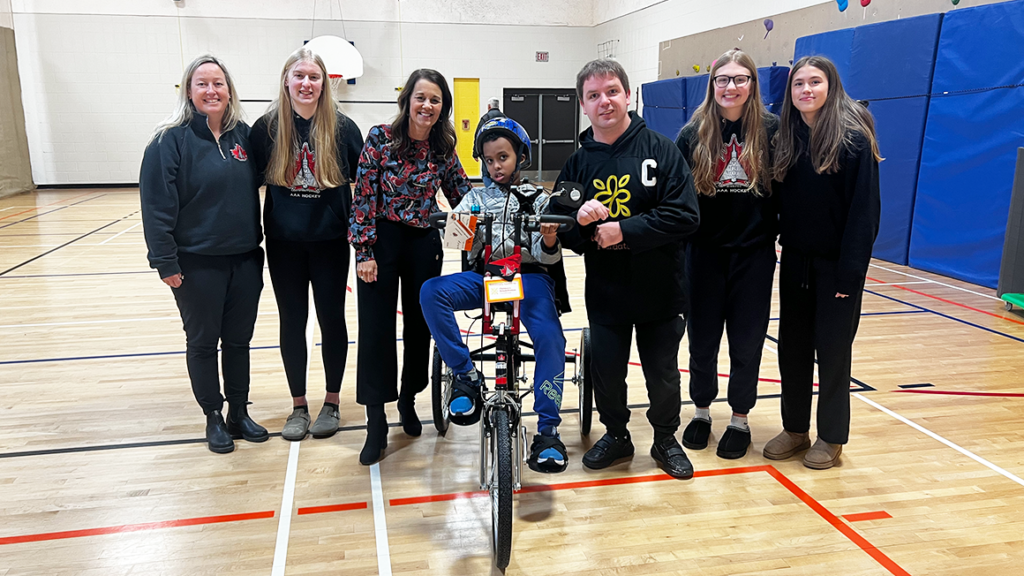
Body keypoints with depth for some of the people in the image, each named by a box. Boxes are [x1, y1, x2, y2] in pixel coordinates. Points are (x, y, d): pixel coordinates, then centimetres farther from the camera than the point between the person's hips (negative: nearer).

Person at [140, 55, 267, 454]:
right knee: (203, 342, 9)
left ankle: (239, 413, 27)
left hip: (244, 259, 4)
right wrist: (165, 261, -14)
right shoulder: (172, 140, -9)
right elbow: (157, 206, -11)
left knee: (239, 339, 13)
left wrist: (257, 241, 10)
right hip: (197, 263, -4)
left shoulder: (243, 135, 4)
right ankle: (214, 418, 24)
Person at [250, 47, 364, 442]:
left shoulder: (342, 127, -5)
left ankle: (332, 402, 24)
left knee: (331, 319, 7)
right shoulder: (267, 127, -3)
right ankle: (298, 406, 23)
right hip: (284, 243, 1)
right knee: (292, 322, 9)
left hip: (330, 241, -1)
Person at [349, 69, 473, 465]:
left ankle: (408, 400, 33)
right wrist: (365, 250, -13)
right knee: (376, 329, -1)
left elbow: (462, 196, 8)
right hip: (381, 242, -3)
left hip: (424, 244, 3)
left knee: (419, 325, 11)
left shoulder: (443, 149, 2)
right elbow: (364, 196, -9)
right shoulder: (381, 138, -8)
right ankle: (376, 423, 9)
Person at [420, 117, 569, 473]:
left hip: (529, 276, -2)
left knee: (550, 337, -29)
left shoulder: (538, 199, 11)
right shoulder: (476, 198, 16)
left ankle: (547, 431, -18)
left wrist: (550, 242, -23)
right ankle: (466, 376, -16)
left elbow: (546, 255, 1)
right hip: (483, 276, 2)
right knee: (431, 292, -26)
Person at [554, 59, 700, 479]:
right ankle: (616, 434, 36)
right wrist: (579, 221, -20)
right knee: (606, 371, 10)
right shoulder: (578, 163, 3)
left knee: (663, 373, 11)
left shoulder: (661, 150, -6)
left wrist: (624, 230, -20)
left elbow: (684, 216, -15)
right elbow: (563, 235, 3)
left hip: (659, 289, -2)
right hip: (604, 291, 2)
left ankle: (666, 439, 35)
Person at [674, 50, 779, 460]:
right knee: (702, 338, 9)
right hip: (705, 251, 1)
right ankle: (701, 411, 29)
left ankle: (740, 419, 25)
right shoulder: (694, 133, -1)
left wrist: (780, 231, -4)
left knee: (747, 341, 8)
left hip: (754, 252, -1)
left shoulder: (771, 129, -4)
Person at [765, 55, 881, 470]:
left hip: (836, 263, -5)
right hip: (795, 260, 5)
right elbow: (779, 199, 8)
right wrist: (778, 240, -2)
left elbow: (865, 208, -14)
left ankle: (831, 437, 19)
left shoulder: (853, 137, -11)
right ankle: (794, 428, 24)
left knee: (832, 348, 4)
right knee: (791, 345, 10)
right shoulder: (786, 136, 5)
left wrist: (851, 271, -18)